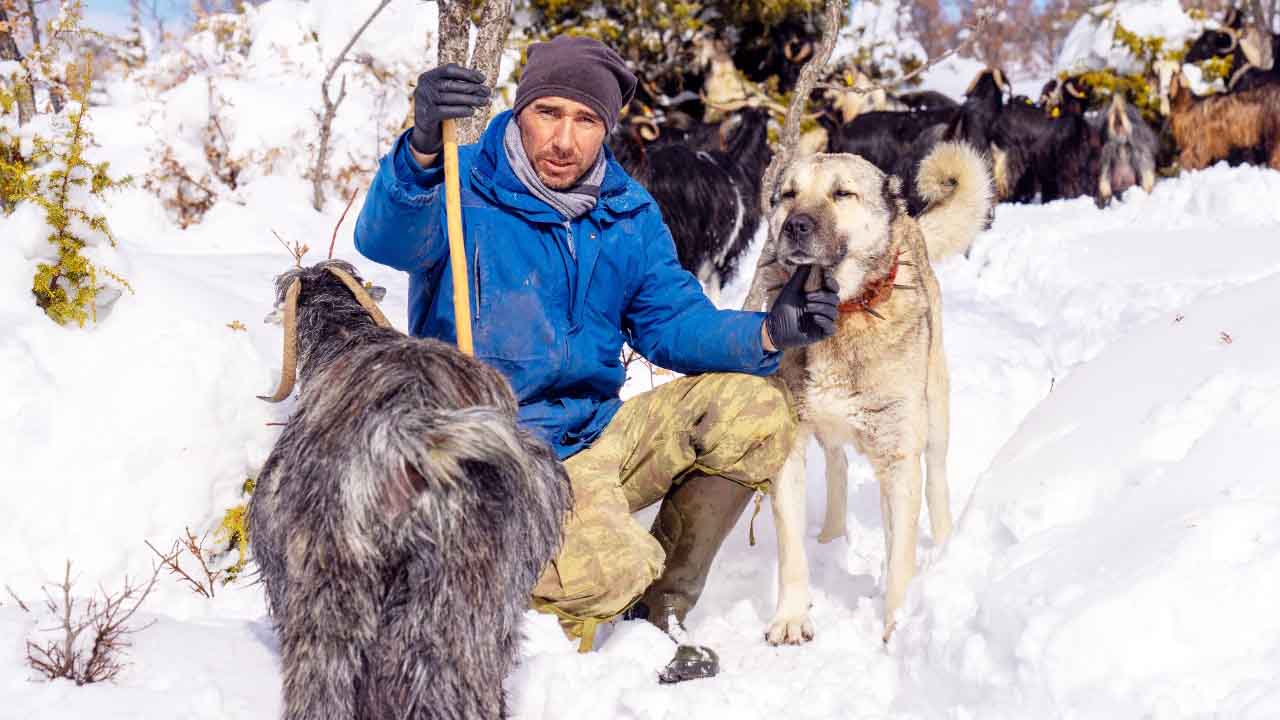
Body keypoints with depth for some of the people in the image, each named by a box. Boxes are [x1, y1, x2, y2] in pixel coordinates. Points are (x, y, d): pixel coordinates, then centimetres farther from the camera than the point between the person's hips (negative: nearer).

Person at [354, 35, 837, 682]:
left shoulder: (628, 214, 8)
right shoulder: (464, 190, -11)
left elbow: (674, 322, 7)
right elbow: (387, 239, -31)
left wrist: (767, 333, -12)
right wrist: (422, 150, -52)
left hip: (599, 437, 7)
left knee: (754, 410, -4)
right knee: (608, 569, -33)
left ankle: (659, 613, 7)